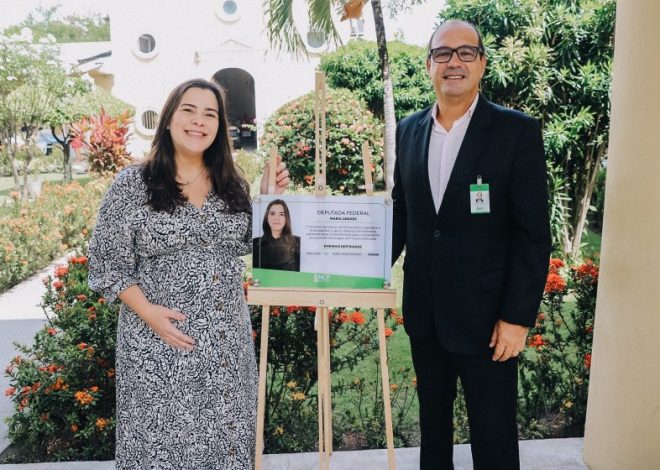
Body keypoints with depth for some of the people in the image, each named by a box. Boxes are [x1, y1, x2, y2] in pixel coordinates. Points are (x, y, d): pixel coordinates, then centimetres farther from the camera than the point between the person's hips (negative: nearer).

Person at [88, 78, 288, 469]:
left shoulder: (233, 184, 6)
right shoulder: (132, 184, -5)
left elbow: (245, 244, 12)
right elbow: (107, 264, -4)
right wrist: (149, 312, -16)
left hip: (227, 336, 4)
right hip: (161, 338, -3)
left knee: (227, 434, 12)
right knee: (166, 438, 8)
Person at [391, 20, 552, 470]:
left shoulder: (517, 131, -9)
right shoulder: (409, 130, 5)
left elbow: (533, 234, -11)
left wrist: (518, 317, -14)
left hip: (485, 315, -4)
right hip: (424, 312, 5)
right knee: (432, 419, 21)